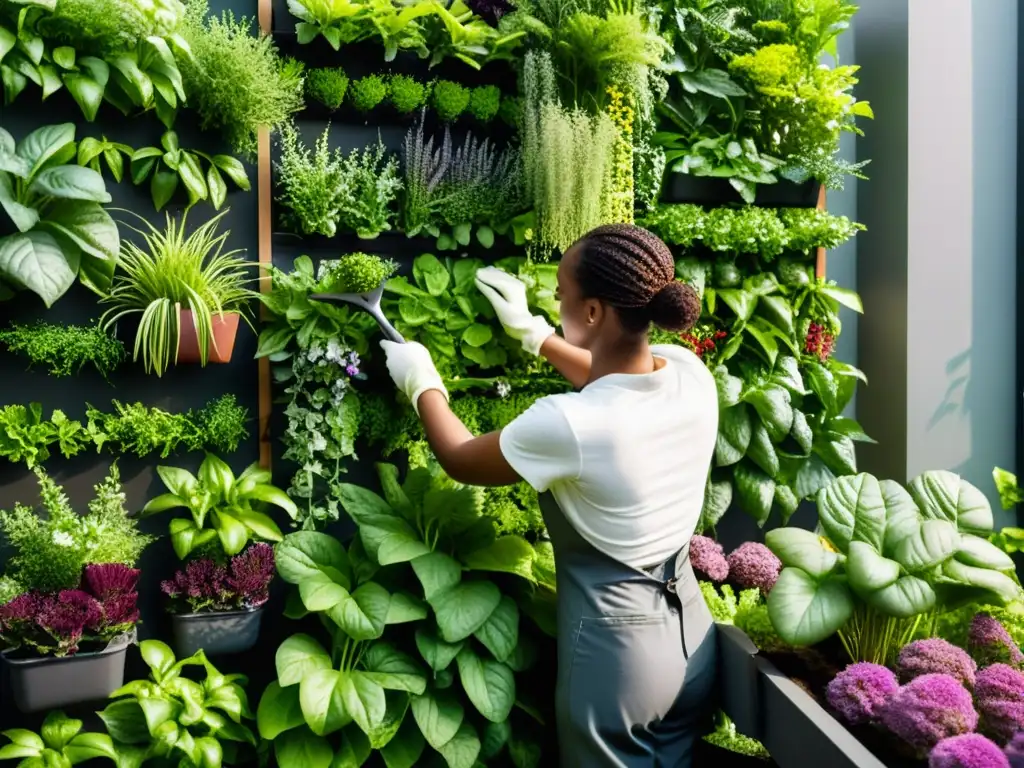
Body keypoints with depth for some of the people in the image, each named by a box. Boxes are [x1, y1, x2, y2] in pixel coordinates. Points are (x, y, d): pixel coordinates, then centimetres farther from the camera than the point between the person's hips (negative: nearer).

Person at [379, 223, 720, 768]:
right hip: (690, 634, 6)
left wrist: (421, 382, 9)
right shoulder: (690, 373, -10)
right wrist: (532, 331, 22)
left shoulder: (567, 423, -28)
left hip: (615, 652, -6)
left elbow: (461, 461, -8)